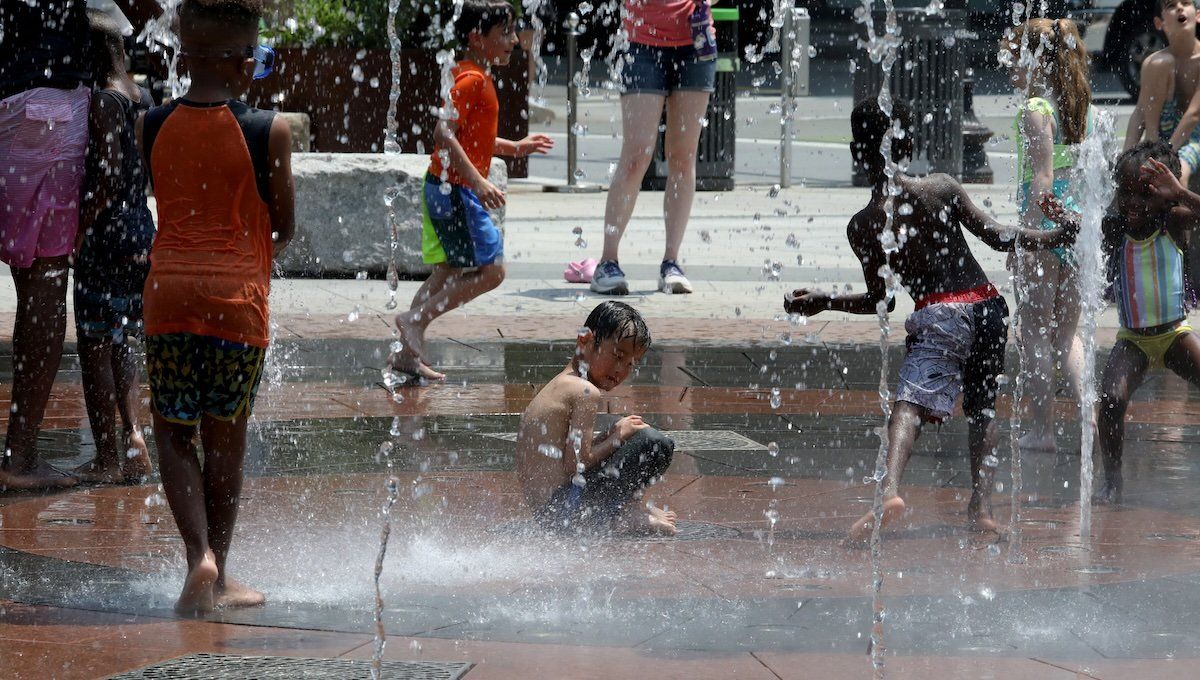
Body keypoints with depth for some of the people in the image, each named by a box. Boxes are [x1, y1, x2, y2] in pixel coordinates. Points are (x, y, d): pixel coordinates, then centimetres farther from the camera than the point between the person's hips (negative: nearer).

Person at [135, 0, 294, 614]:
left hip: (169, 290, 2)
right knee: (225, 438, 9)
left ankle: (200, 553, -10)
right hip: (238, 293, -2)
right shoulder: (269, 131, -7)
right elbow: (283, 228, 1)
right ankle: (217, 576, 16)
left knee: (173, 433, 10)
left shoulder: (151, 127, 1)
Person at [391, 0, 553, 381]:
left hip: (445, 189, 10)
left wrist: (514, 148, 26)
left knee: (449, 273, 14)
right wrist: (478, 182, -30)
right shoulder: (472, 80, -15)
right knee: (490, 270, -9)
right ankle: (416, 319, -5)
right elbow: (444, 135, -26)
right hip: (456, 189, -10)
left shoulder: (478, 78, 16)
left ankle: (408, 353, 15)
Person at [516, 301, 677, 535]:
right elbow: (575, 465, -18)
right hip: (564, 511, -10)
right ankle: (620, 513, -4)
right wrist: (617, 437, -4)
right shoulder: (587, 393, -13)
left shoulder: (557, 386, 17)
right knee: (655, 443, -15)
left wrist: (611, 435, 9)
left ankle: (618, 512, 12)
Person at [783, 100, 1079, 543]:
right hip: (987, 304, 3)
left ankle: (889, 489, -42)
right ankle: (982, 503, 13)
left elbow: (881, 301, 6)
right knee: (981, 406, 20)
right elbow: (998, 237, -1)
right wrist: (1062, 237, 6)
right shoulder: (943, 189, 5)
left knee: (910, 402, -18)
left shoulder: (862, 227, 1)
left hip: (940, 315, -3)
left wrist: (821, 302, 18)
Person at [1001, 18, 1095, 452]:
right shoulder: (1084, 110, 10)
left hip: (1046, 222, -7)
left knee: (1034, 333, 1)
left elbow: (1042, 179, -18)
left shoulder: (1036, 111, -12)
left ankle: (1041, 429, 1)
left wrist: (1023, 237, -17)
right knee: (1067, 333, 16)